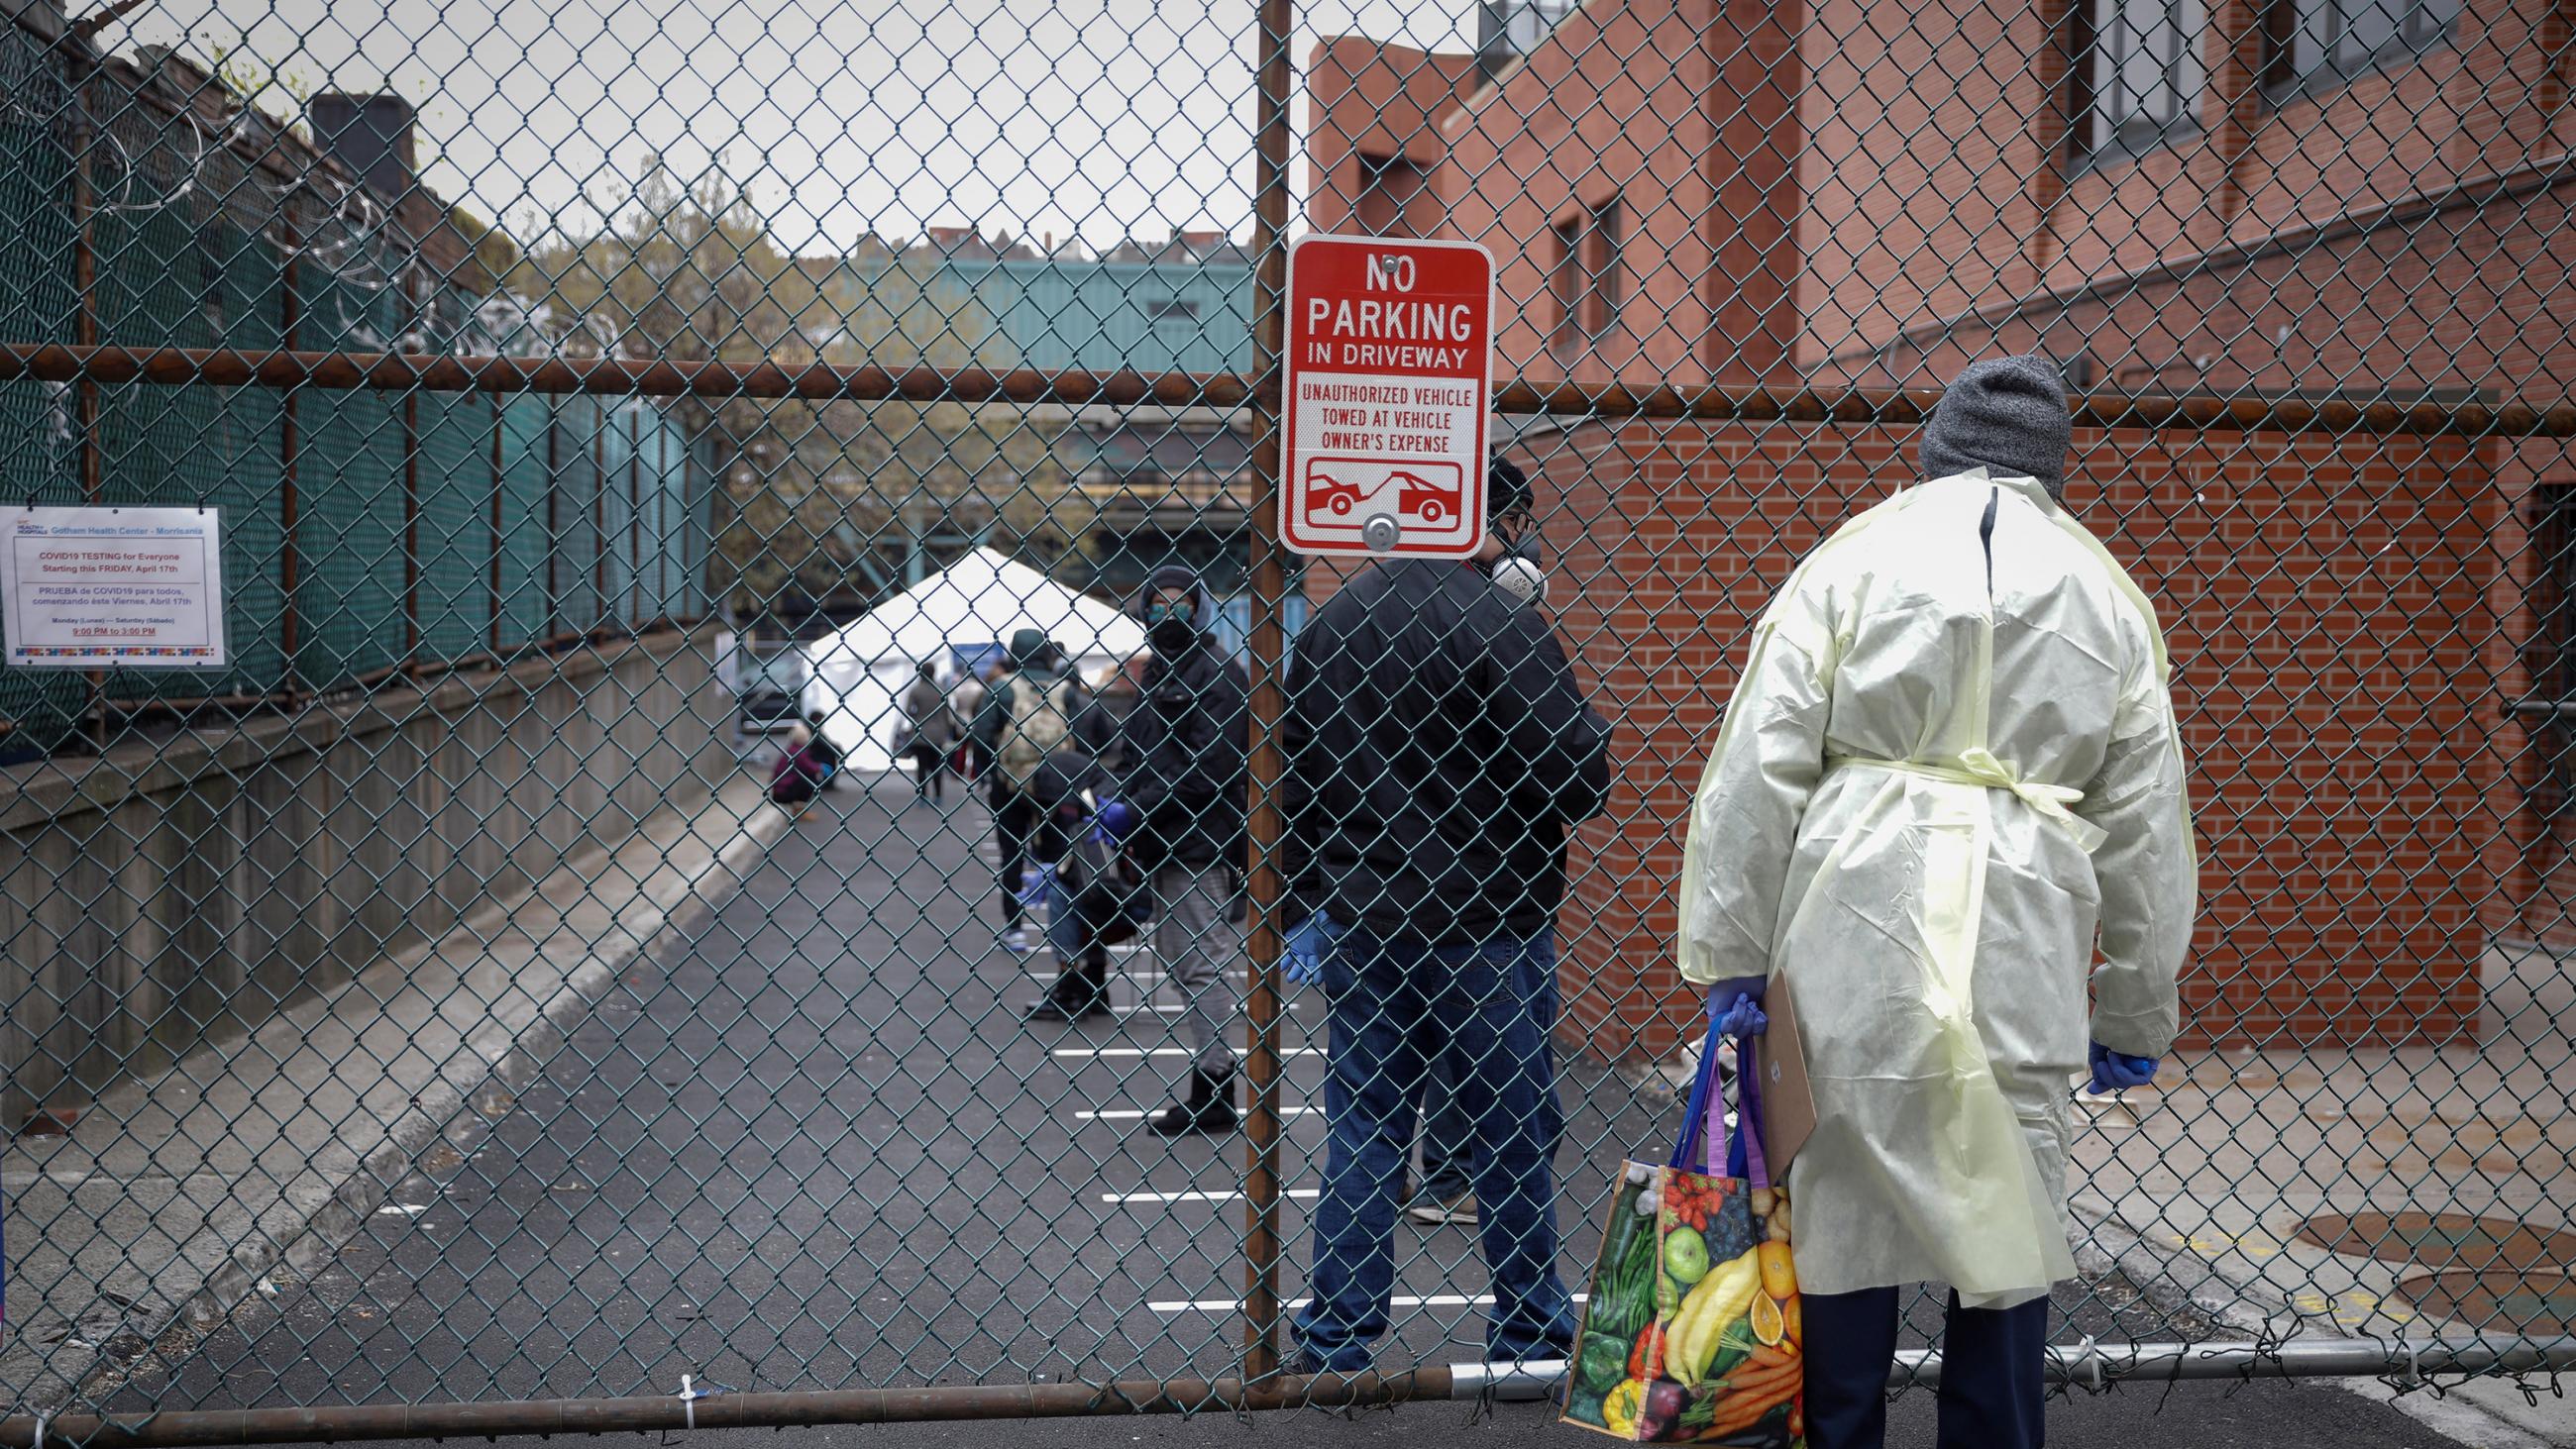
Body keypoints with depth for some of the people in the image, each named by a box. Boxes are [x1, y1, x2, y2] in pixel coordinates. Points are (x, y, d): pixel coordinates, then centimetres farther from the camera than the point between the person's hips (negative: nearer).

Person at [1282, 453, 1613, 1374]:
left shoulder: (1332, 621, 8)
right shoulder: (1500, 621, -15)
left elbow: (1293, 771, 13)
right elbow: (1579, 775, -18)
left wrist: (1308, 900, 19)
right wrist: (1571, 797, 5)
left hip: (1358, 920, 6)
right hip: (1484, 924, -6)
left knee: (1360, 1131, 12)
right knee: (1510, 1132, 7)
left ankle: (1335, 1335, 16)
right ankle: (1528, 1332, 17)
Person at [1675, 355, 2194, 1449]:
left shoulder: (1857, 556, 5)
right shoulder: (2109, 595, 12)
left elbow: (1760, 767, -1)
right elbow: (2145, 827, 13)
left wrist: (1733, 949, 4)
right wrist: (2135, 1017, 19)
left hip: (1857, 931, -1)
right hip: (2022, 953, 2)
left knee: (1846, 1202, 7)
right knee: (2008, 1221, 10)